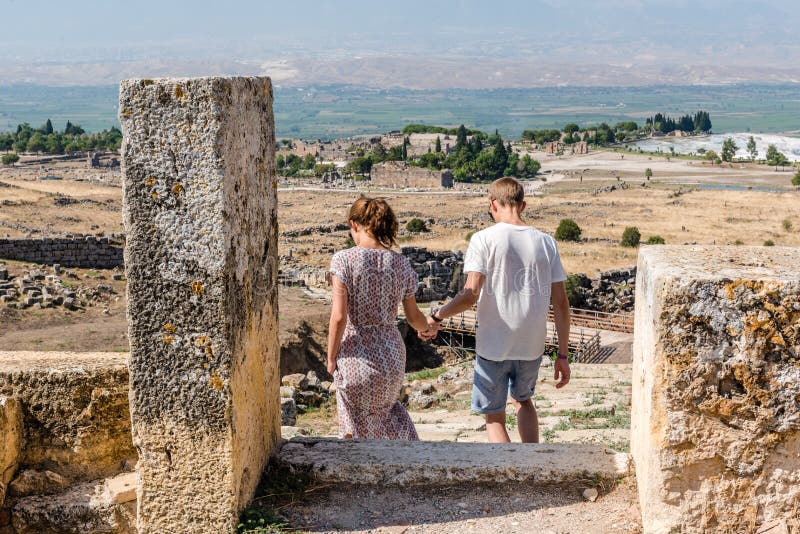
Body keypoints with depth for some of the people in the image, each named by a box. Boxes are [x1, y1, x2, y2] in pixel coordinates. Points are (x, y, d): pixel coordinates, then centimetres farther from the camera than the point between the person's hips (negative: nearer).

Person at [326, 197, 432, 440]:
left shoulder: (344, 260, -13)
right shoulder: (401, 263, -2)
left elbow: (339, 317, -18)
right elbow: (414, 316, 8)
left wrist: (331, 358, -4)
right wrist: (426, 328, 31)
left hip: (355, 356, -4)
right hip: (392, 354, 4)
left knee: (356, 430, 12)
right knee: (386, 408, 31)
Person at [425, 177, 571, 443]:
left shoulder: (484, 239, -9)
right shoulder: (545, 242, 2)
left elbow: (470, 295, -20)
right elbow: (561, 303, 2)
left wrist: (437, 316, -8)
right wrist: (563, 355, 7)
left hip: (493, 346, -4)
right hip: (532, 347, 4)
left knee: (494, 417, 11)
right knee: (523, 400, 29)